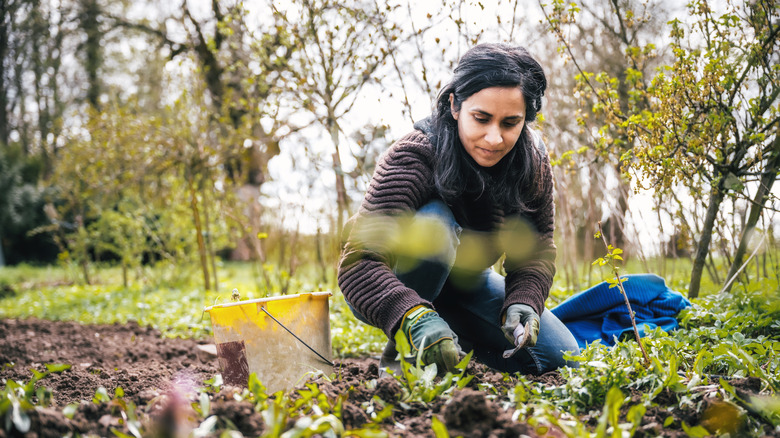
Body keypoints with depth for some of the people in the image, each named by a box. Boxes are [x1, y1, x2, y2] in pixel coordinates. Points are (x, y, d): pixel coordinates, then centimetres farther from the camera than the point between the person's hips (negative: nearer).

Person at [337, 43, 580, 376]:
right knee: (433, 223, -37)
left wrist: (522, 302, -33)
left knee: (560, 357, -7)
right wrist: (415, 318, -61)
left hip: (465, 282, 5)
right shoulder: (412, 159, -33)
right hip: (394, 289, -5)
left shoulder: (532, 164, -16)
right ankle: (401, 350, -18)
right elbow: (358, 263, -43)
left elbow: (536, 251, -11)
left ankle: (456, 338, 14)